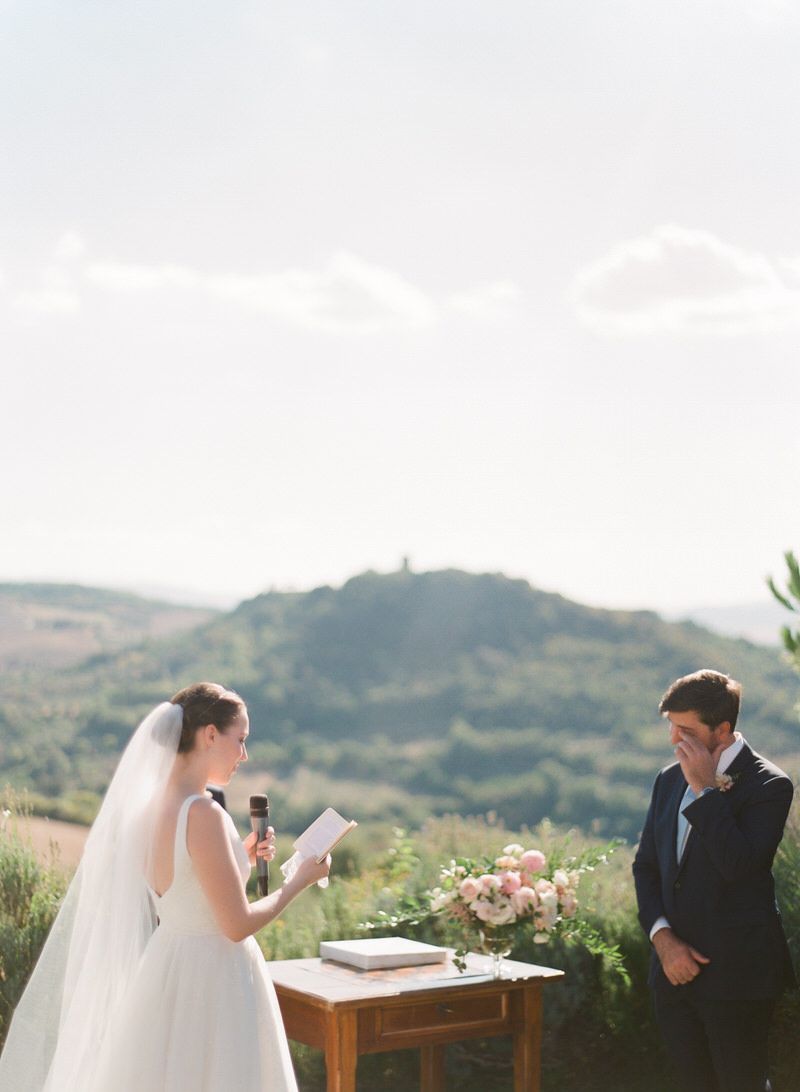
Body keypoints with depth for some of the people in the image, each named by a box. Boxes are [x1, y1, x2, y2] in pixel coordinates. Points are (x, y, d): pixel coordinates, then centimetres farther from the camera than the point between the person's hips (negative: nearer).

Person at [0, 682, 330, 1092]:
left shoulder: (152, 804, 4)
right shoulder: (202, 814, -22)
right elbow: (238, 925, -19)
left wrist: (240, 858, 13)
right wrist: (300, 880, -6)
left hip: (167, 969, 9)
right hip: (213, 984, -9)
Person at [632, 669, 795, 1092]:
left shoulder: (768, 785, -10)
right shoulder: (669, 779, 11)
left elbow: (738, 865, -23)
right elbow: (646, 865, 11)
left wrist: (706, 790, -21)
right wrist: (662, 936, -3)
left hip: (735, 973, -6)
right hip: (675, 967, 6)